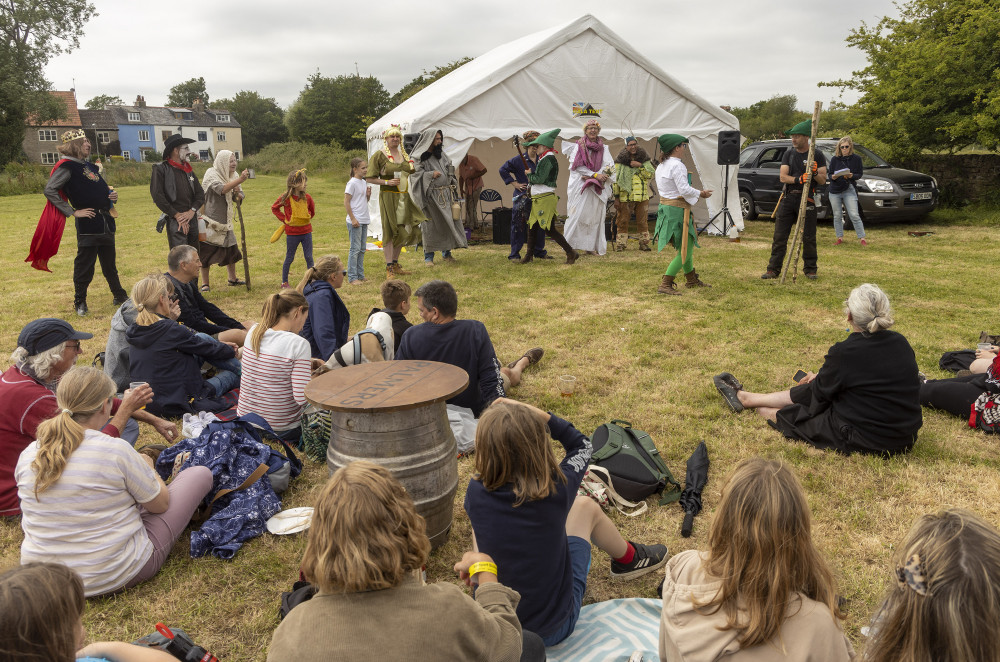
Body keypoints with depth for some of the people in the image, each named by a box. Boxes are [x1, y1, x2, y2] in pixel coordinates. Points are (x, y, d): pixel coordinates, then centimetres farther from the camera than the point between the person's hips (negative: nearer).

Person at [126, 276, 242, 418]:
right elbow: (209, 349, -6)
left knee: (203, 337, 10)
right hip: (180, 404, -8)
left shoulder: (134, 331, 3)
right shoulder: (170, 330, -22)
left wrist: (220, 345, 22)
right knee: (231, 374, 13)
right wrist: (231, 350, 15)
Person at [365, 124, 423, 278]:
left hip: (404, 196, 6)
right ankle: (389, 267, 0)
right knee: (390, 230, -5)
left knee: (404, 229, 8)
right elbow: (370, 179, -7)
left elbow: (411, 172, 30)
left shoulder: (404, 155, 14)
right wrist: (387, 182, -18)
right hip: (388, 196, -6)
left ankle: (395, 263, 21)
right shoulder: (379, 155, -4)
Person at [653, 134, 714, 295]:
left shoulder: (661, 166, 12)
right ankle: (665, 285, -9)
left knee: (687, 245, 22)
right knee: (685, 250, -4)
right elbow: (685, 190, -22)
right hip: (677, 210, -10)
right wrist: (701, 194, -5)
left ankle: (691, 280, 35)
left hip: (664, 207, 10)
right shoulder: (677, 165, -17)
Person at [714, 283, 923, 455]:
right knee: (810, 391, 19)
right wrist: (819, 379, 22)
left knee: (790, 415, 13)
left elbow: (821, 391, -5)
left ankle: (748, 401, 41)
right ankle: (745, 397, 34)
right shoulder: (901, 343, -1)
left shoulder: (844, 352, -22)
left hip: (865, 440, -7)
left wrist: (818, 379, 20)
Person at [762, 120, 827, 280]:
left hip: (807, 199, -3)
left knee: (808, 237, 0)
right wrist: (798, 179, -18)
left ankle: (810, 269, 12)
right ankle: (774, 269, 5)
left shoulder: (817, 155, 3)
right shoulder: (789, 154, 12)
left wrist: (814, 172, -19)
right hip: (788, 197, 3)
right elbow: (783, 177, 0)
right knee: (779, 235, 0)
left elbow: (823, 181, 1)